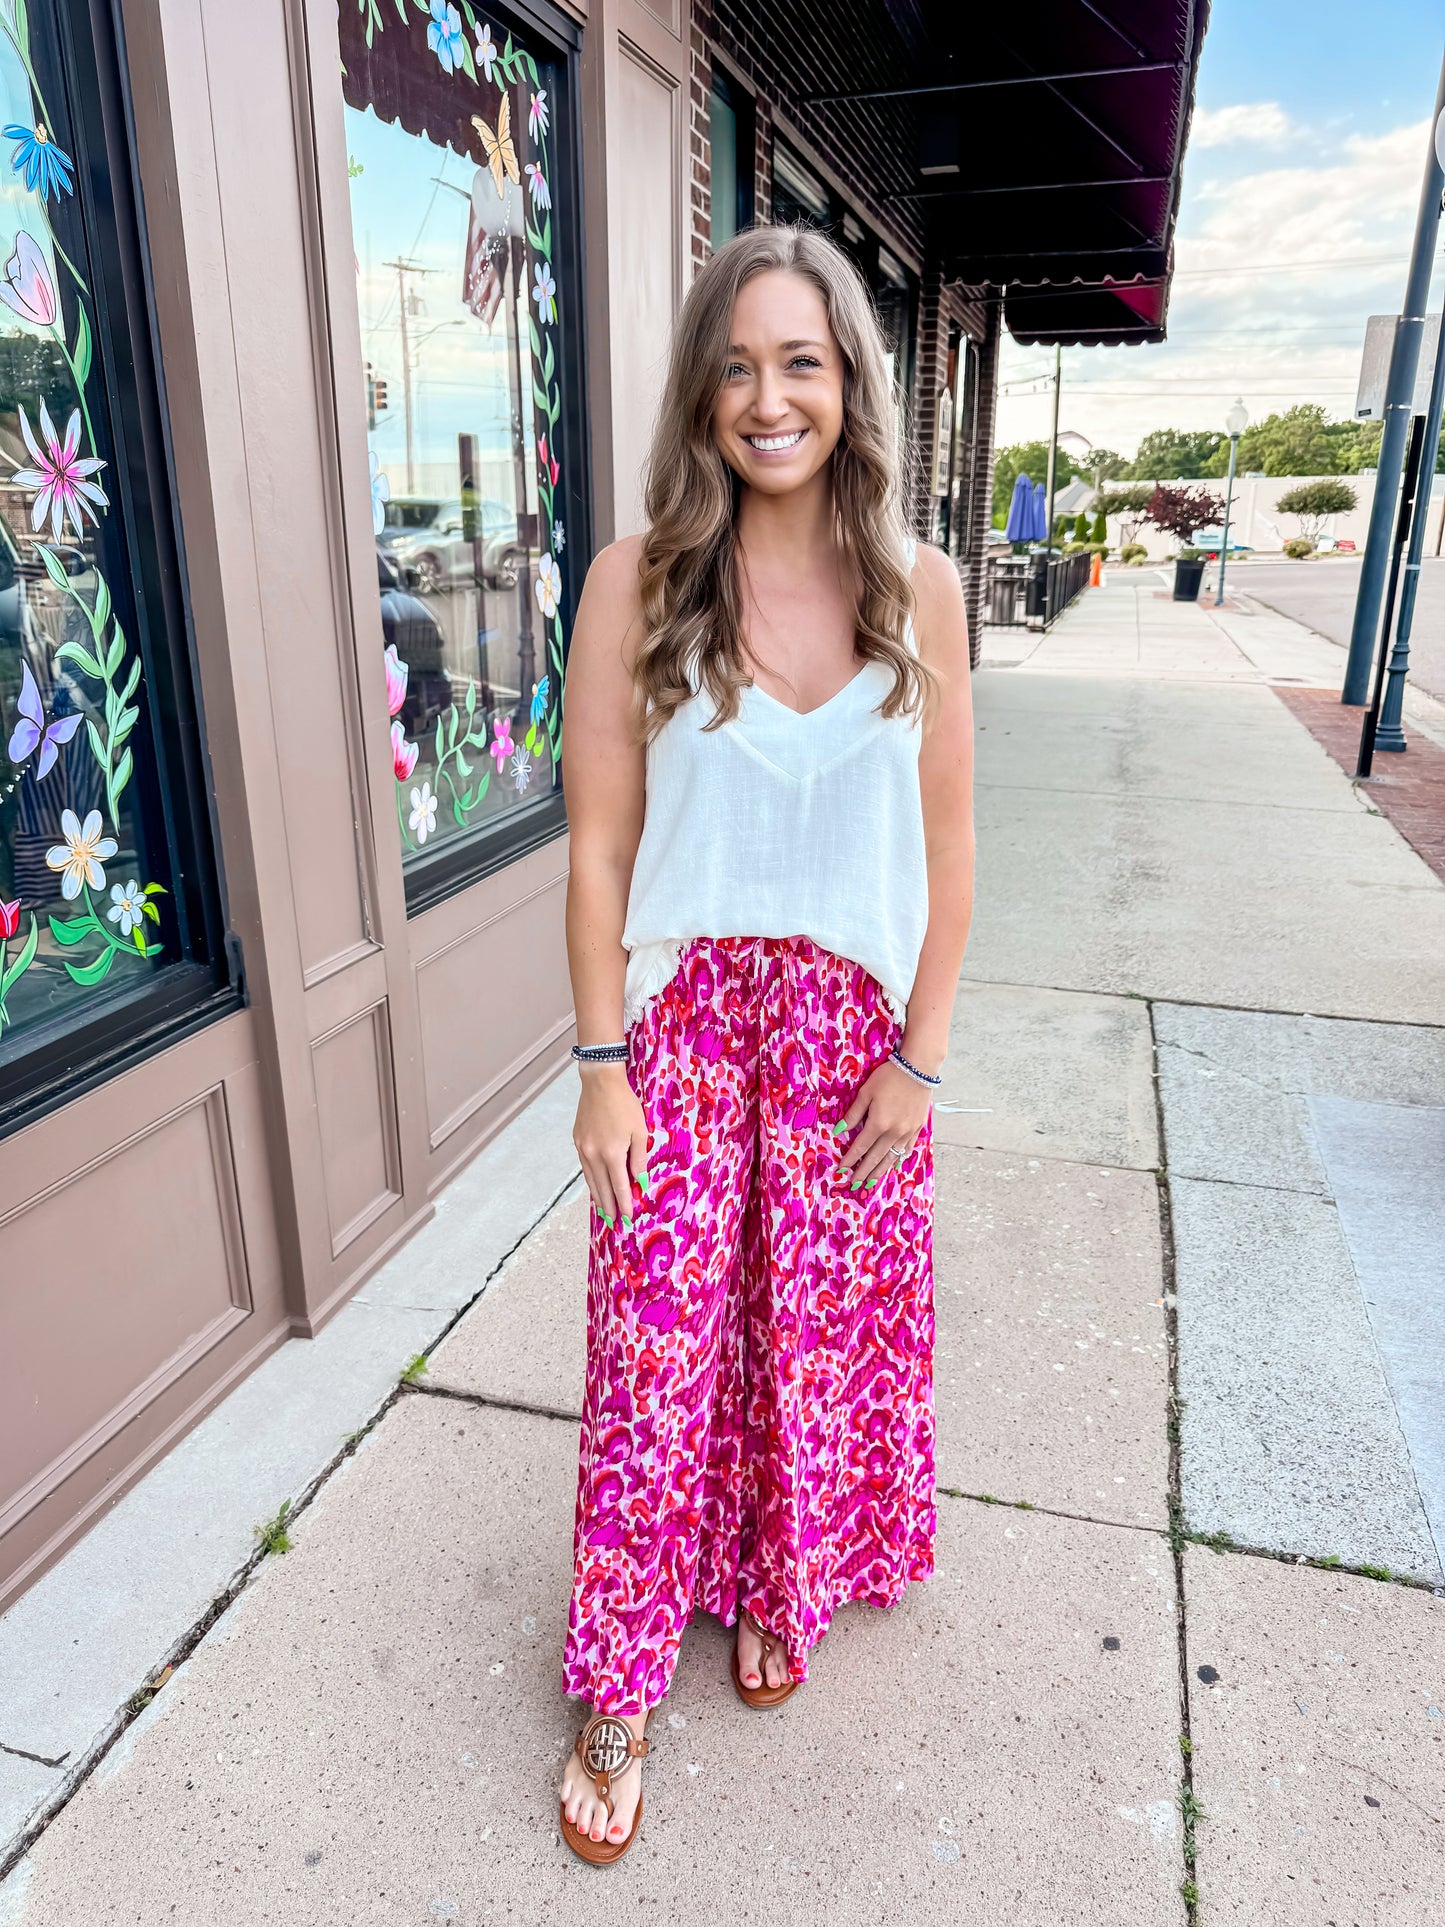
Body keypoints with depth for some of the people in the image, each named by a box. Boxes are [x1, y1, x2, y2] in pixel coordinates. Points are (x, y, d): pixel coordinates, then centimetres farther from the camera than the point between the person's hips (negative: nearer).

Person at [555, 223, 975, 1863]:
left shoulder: (918, 589, -2)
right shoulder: (636, 581, -7)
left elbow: (945, 848, 1)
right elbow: (598, 845, -7)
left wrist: (920, 1055, -2)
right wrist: (602, 1064, -8)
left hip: (852, 1028, 2)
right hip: (683, 1016, -1)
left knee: (825, 1330, 15)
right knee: (655, 1350, 5)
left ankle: (784, 1589, 44)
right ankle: (619, 1687, 28)